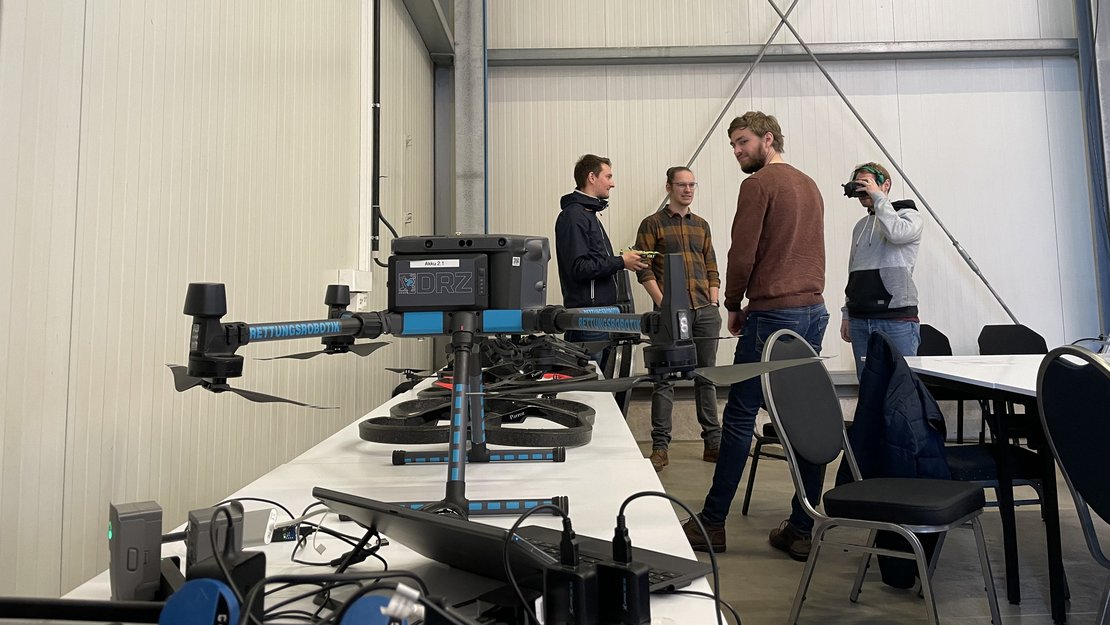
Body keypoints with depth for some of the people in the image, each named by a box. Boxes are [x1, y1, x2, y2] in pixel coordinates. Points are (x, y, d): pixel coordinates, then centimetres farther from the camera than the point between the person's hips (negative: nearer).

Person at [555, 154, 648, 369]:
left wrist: (623, 261, 11)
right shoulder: (573, 216, -11)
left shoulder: (589, 214, 21)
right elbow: (578, 268, -20)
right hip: (587, 316, -10)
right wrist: (620, 262, -14)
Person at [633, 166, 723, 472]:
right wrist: (663, 303, -12)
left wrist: (713, 303, 7)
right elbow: (644, 269, -4)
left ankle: (713, 443, 17)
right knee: (665, 379, -2)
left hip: (705, 311, 5)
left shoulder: (701, 225, 18)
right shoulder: (652, 224, 3)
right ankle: (660, 447, 4)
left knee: (706, 376, 9)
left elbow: (712, 268, 19)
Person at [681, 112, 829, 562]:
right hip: (814, 310, 8)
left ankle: (712, 524, 8)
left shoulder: (759, 184, -6)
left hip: (774, 313, -8)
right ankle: (800, 530, 13)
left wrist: (734, 306, 3)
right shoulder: (809, 185, 19)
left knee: (739, 417, -1)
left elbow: (742, 254, -12)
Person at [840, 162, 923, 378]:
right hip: (860, 320, 6)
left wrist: (877, 197, -11)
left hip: (897, 319, -6)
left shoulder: (909, 216, 3)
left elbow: (896, 233, -23)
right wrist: (847, 314, 18)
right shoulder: (860, 226, 21)